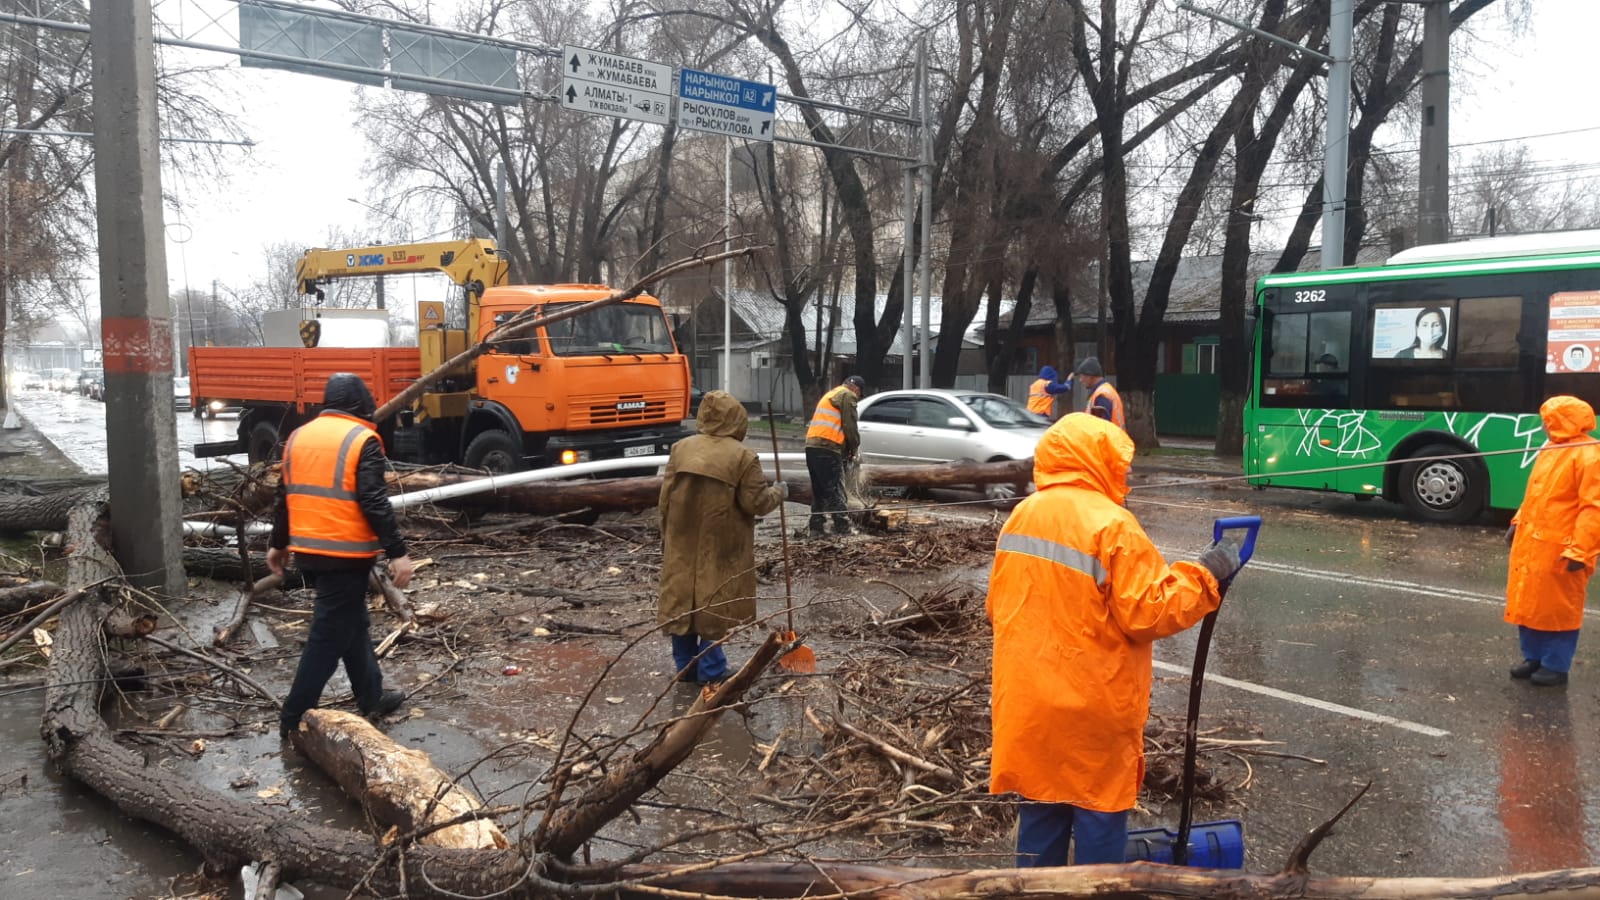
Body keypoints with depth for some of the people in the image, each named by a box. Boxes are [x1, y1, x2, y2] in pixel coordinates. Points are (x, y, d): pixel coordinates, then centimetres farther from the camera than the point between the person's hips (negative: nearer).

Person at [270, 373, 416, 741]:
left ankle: (372, 698, 28)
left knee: (351, 624, 19)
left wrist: (278, 544, 25)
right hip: (345, 555, -8)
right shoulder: (362, 440, -12)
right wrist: (397, 552, -16)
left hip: (308, 551, 8)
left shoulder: (299, 436, 10)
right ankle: (295, 719, 5)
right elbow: (374, 503, -18)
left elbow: (285, 496, 16)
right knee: (329, 636, 0)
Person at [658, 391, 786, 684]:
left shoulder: (681, 448, 2)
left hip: (681, 545, 4)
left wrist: (666, 536, 14)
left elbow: (665, 498, 4)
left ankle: (685, 666, 21)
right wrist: (779, 492, 10)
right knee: (714, 602, 4)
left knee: (681, 598, 12)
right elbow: (757, 503, -10)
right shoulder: (743, 456, -11)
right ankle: (710, 671, 9)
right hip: (719, 548, -4)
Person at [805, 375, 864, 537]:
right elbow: (850, 426, -5)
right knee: (835, 490, -5)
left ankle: (817, 527, 12)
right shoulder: (847, 395, 1)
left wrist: (847, 450, 23)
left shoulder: (830, 395, 30)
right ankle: (843, 528, -2)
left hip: (812, 446, 9)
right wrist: (853, 450, 8)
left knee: (819, 490, 12)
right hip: (827, 448, -9)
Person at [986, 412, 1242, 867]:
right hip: (1092, 708, -6)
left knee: (1040, 809, 17)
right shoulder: (1112, 525, -17)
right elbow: (1147, 614, -17)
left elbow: (998, 607, 11)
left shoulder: (1021, 516, 3)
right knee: (1099, 813, 10)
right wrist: (1204, 576, -7)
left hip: (1027, 699, 6)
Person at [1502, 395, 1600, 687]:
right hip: (1531, 541, 9)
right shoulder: (1550, 449, 12)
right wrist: (1518, 522, 19)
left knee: (1558, 607, 4)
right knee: (1528, 603, 15)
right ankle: (1533, 657, 27)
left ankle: (1556, 666, 15)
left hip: (1559, 548, -8)